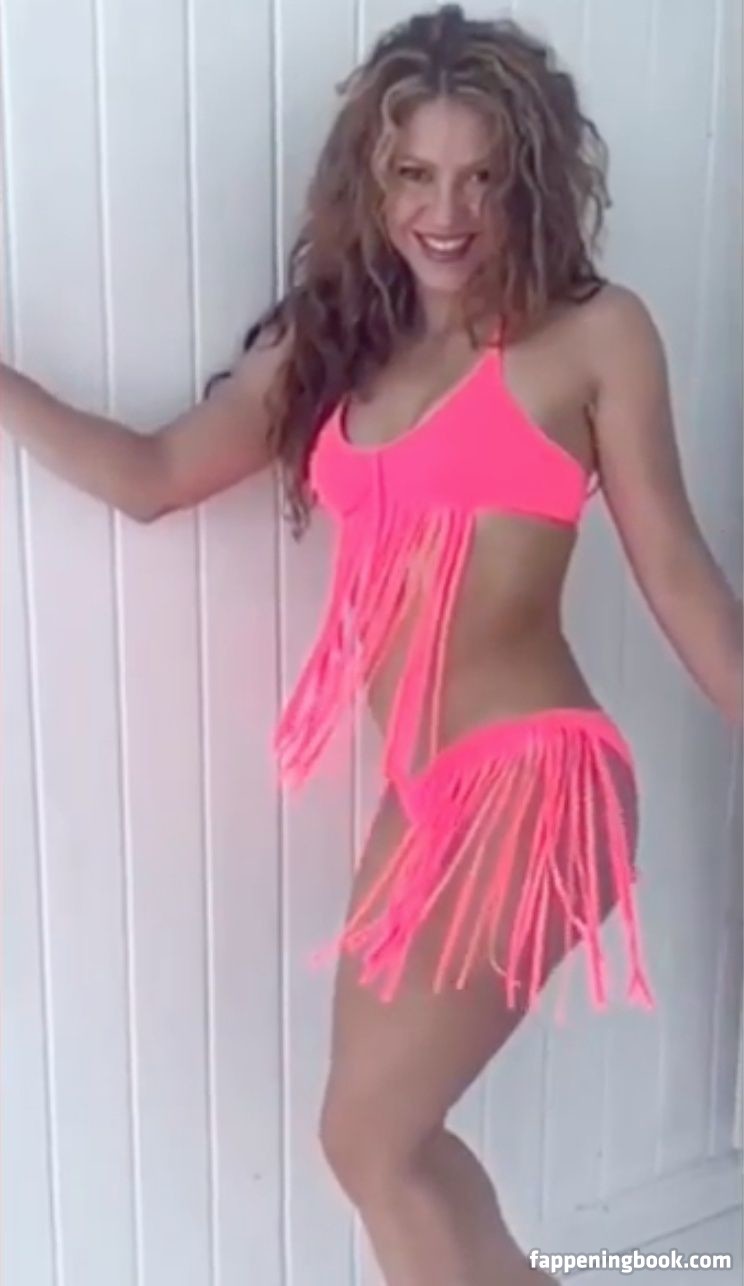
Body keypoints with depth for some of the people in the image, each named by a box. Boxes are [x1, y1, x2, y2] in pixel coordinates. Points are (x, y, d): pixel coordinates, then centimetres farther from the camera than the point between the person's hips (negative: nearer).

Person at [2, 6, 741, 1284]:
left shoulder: (594, 333, -4)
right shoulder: (329, 342, 10)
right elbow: (149, 474, 11)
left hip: (533, 783, -6)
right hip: (421, 793, 6)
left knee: (369, 1138, -1)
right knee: (396, 1138, 16)